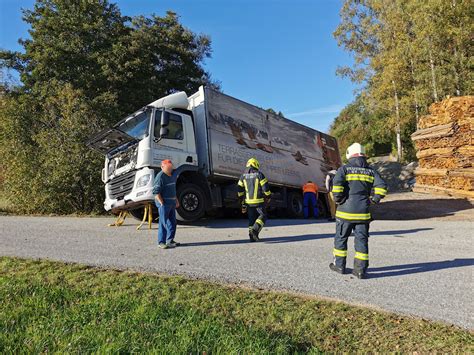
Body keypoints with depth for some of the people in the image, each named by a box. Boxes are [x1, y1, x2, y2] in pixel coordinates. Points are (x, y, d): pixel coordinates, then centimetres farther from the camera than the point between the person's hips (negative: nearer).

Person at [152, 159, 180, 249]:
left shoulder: (173, 175, 14)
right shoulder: (160, 177, -14)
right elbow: (156, 192, -17)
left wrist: (176, 200, 22)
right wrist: (162, 203, -19)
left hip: (172, 202, 9)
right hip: (163, 202, -8)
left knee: (173, 222, 11)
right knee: (163, 223, -5)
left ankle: (170, 241, 22)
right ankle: (161, 242, 4)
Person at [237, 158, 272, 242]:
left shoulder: (243, 176, 6)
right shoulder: (259, 175, -7)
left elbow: (240, 191, 7)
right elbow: (266, 188, -10)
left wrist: (243, 203, 14)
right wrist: (268, 198, 6)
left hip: (249, 202, 5)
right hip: (259, 201, -4)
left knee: (252, 219, 13)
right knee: (263, 216, 6)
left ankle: (252, 237, 13)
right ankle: (255, 230, -14)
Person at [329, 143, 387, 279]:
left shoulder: (344, 169, -3)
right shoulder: (370, 171, 8)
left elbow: (337, 184, -19)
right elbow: (381, 186, -4)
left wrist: (338, 200, -7)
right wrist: (374, 200, 6)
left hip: (345, 211, -2)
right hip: (363, 213, 3)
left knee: (341, 238, 12)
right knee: (362, 240, 9)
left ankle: (339, 265, 22)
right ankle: (360, 269, 10)